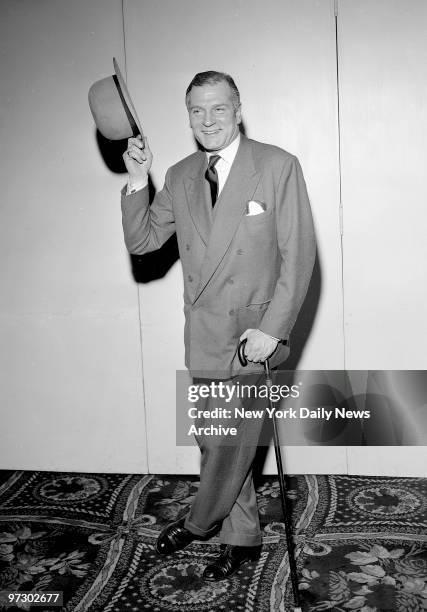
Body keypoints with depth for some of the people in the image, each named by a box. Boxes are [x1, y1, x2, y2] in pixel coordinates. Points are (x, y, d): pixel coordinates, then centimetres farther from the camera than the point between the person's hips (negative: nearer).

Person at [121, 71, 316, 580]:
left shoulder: (278, 166, -7)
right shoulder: (179, 177, 8)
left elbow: (299, 254, -9)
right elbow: (141, 241, 9)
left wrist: (272, 329, -16)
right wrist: (137, 181, -6)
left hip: (253, 333, -5)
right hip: (203, 336, 5)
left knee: (230, 443, 1)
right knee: (215, 443, 14)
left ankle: (198, 523, 29)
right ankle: (241, 539, 33)